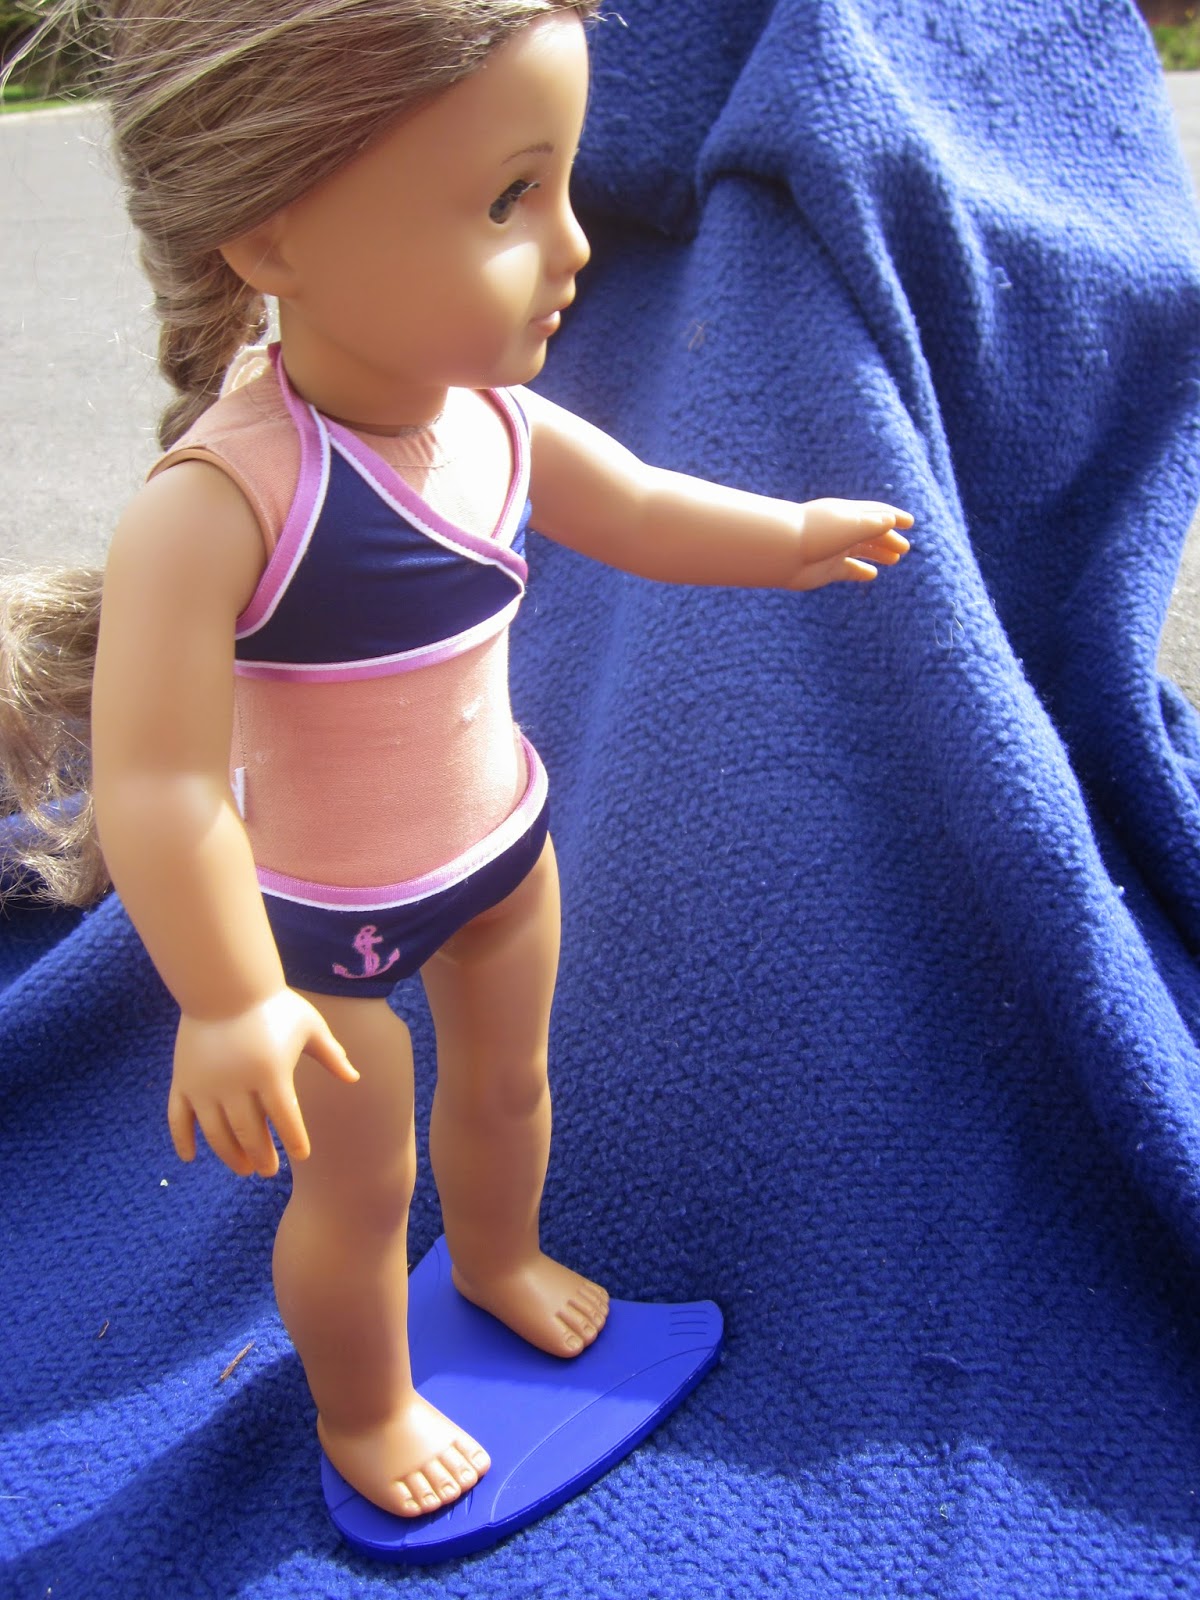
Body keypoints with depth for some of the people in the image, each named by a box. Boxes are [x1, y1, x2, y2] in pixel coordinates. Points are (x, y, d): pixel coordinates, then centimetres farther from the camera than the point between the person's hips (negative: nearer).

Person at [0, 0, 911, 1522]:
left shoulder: (503, 423, -13)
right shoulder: (217, 504, -36)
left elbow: (640, 510, 7)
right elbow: (156, 788, -35)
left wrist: (790, 533, 4)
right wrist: (229, 1004, -29)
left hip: (502, 839, 6)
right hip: (320, 917, -6)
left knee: (506, 1076, 27)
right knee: (359, 1186, 14)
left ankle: (499, 1255, 60)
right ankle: (359, 1410, 45)